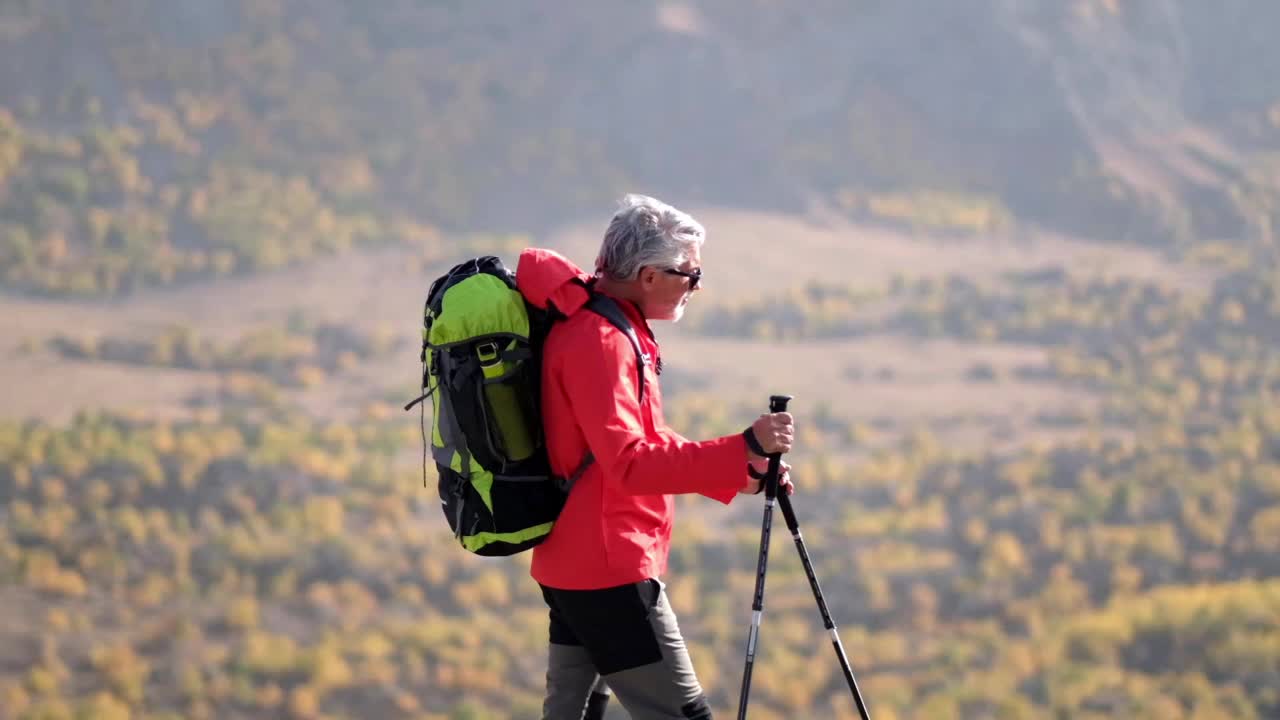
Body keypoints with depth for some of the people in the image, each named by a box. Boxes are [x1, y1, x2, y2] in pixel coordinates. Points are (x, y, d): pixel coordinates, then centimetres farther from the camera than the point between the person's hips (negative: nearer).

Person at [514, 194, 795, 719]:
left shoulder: (586, 324, 14)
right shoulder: (600, 341, -18)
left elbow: (645, 443, 22)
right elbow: (630, 463, -28)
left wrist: (740, 474, 12)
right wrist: (743, 449, -29)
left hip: (572, 567, 11)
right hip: (609, 572, -11)